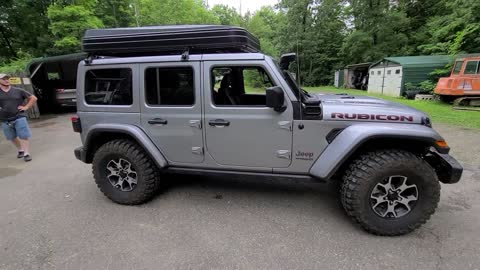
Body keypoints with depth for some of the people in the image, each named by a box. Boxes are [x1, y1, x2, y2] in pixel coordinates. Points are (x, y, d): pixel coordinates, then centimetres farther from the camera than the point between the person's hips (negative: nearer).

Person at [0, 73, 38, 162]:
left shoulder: (18, 91, 2)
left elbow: (33, 98, 8)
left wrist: (26, 107, -1)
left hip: (19, 117, -2)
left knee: (23, 135, -6)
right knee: (12, 137, 15)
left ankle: (26, 153, -1)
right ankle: (20, 150, 34)